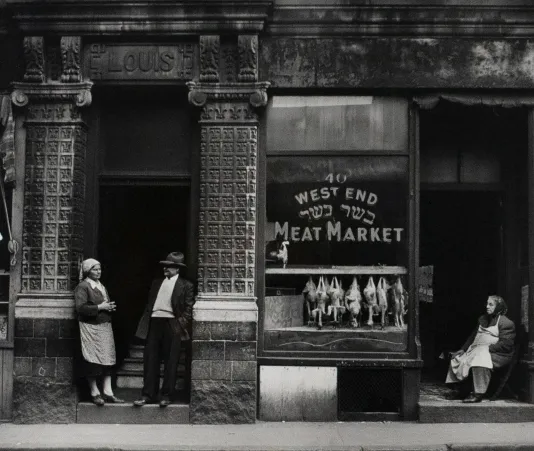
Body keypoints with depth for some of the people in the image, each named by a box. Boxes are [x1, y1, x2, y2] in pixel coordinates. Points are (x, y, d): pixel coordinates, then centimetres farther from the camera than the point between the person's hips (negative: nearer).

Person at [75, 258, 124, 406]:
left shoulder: (101, 286, 18)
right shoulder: (82, 287, -6)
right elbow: (80, 308, -17)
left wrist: (110, 307, 6)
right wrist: (100, 307, -17)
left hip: (105, 326, 7)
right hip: (90, 328, -7)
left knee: (107, 360, 3)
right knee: (93, 360, -3)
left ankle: (107, 392, 6)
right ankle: (94, 392, 6)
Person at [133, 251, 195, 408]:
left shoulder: (185, 285, 3)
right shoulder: (156, 283, 18)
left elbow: (189, 308, -1)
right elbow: (149, 303, 18)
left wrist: (182, 323, -11)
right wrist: (145, 321, 8)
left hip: (172, 325, -4)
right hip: (154, 323, 4)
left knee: (170, 362, 0)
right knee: (150, 361, 4)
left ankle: (166, 396, 8)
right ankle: (148, 394, 9)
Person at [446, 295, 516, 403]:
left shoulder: (506, 323, -3)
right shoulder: (483, 319, 23)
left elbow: (505, 344, -14)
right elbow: (473, 336, 25)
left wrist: (489, 348, -20)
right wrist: (463, 349, 13)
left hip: (497, 354, -8)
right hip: (477, 350, 8)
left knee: (479, 359, -38)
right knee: (457, 358, -10)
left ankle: (478, 394, -36)